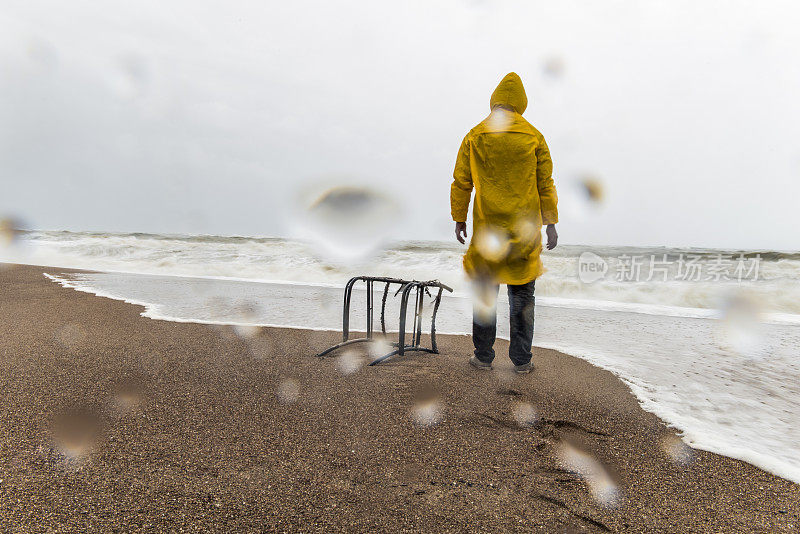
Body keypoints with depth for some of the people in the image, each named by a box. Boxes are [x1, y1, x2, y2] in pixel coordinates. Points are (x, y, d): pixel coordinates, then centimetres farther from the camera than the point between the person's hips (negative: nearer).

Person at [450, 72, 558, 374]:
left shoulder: (475, 136, 1)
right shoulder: (533, 136, 2)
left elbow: (461, 183, 2)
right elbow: (545, 184, 3)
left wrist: (459, 219, 11)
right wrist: (551, 223, 10)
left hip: (487, 229, 0)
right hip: (525, 230, 1)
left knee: (485, 293, 9)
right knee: (522, 296, 9)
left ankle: (483, 356, 17)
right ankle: (521, 360, 16)